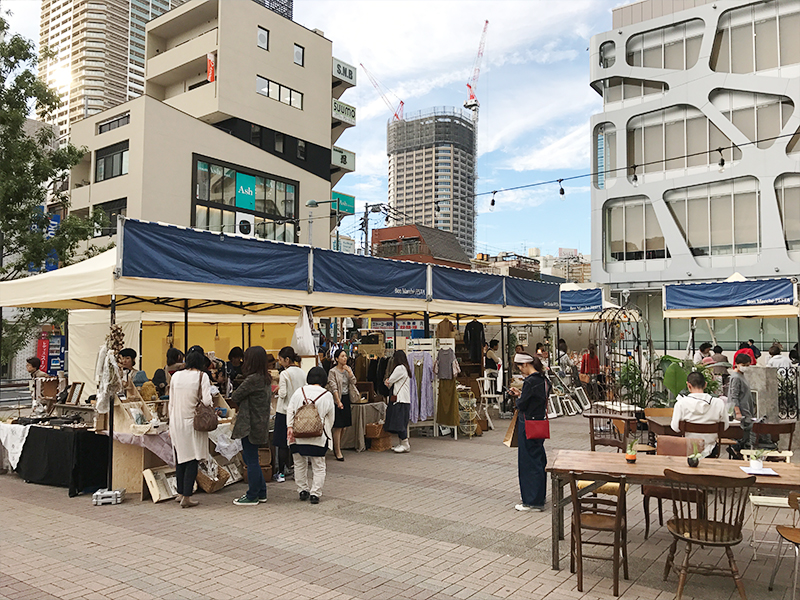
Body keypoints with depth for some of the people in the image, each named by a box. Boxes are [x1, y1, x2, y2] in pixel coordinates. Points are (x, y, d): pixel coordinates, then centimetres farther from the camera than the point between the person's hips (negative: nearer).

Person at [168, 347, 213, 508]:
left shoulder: (176, 376, 5)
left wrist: (172, 426, 17)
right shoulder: (202, 376, -8)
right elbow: (207, 401, -16)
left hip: (176, 422, 5)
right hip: (193, 421, -4)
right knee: (192, 460, 2)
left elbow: (171, 402, 9)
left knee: (180, 459, 15)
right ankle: (186, 497, 1)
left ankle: (181, 493, 25)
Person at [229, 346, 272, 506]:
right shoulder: (265, 378, 8)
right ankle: (261, 492, 26)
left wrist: (238, 407, 8)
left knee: (251, 461, 2)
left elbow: (235, 398, -13)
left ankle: (252, 497, 12)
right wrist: (241, 408, 4)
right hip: (260, 424, 9)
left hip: (251, 425, -9)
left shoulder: (253, 379, -20)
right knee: (249, 458, 19)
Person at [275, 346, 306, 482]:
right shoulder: (302, 372, 3)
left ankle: (281, 473, 6)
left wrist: (278, 388, 1)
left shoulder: (284, 374, -16)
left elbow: (283, 394, -18)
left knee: (282, 443, 2)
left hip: (284, 411, -6)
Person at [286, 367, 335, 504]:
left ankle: (303, 490, 24)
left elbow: (290, 410, -3)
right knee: (318, 466, 8)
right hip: (318, 436, -2)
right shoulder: (327, 395, -1)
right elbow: (330, 417, 5)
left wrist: (290, 427, -5)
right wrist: (327, 432, 17)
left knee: (300, 464, 17)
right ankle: (315, 493, 3)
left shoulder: (299, 392, 3)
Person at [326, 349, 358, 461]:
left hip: (346, 398, 6)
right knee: (338, 427, -5)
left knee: (343, 426, 10)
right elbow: (334, 388, -15)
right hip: (338, 399, -6)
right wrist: (338, 401, -21)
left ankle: (337, 448, 25)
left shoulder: (348, 369, 10)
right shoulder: (333, 372, -9)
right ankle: (337, 452, 0)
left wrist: (349, 371, -10)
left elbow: (353, 382, 2)